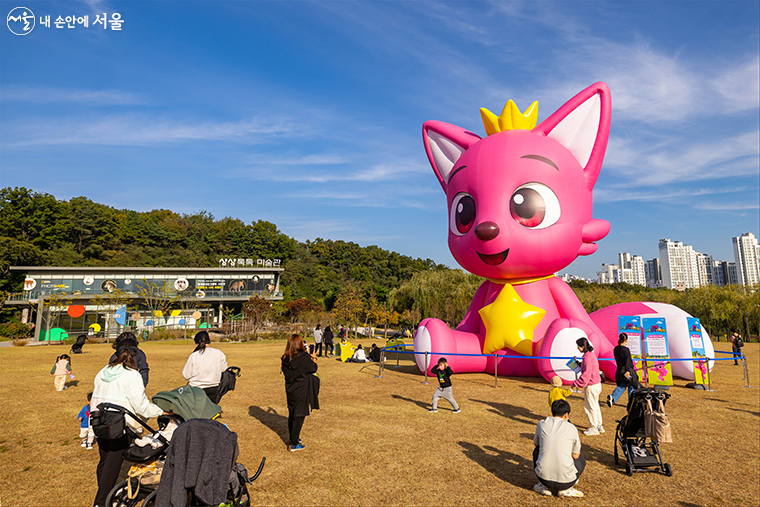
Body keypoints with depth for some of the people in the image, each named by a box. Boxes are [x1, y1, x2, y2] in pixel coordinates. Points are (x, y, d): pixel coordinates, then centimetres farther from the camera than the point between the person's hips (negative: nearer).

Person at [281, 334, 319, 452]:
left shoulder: (285, 358, -5)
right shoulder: (304, 357, -20)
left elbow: (285, 372, 9)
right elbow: (313, 369, -7)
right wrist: (314, 361, 13)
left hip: (290, 390, 6)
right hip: (302, 391, -6)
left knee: (291, 414, 20)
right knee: (299, 416, 3)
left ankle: (293, 437, 38)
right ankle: (294, 444, 8)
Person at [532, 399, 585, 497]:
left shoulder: (541, 424, 2)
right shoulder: (572, 429, -3)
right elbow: (575, 456, 11)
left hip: (543, 477, 1)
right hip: (566, 481, -1)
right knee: (581, 459, 28)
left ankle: (545, 486, 18)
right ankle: (565, 489, 12)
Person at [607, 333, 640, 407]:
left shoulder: (615, 349, 4)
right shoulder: (625, 350, -19)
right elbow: (627, 361, -22)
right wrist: (627, 371, -24)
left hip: (619, 371, 7)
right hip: (626, 370, -7)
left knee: (621, 386, 17)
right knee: (631, 387, 11)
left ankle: (612, 397, -4)